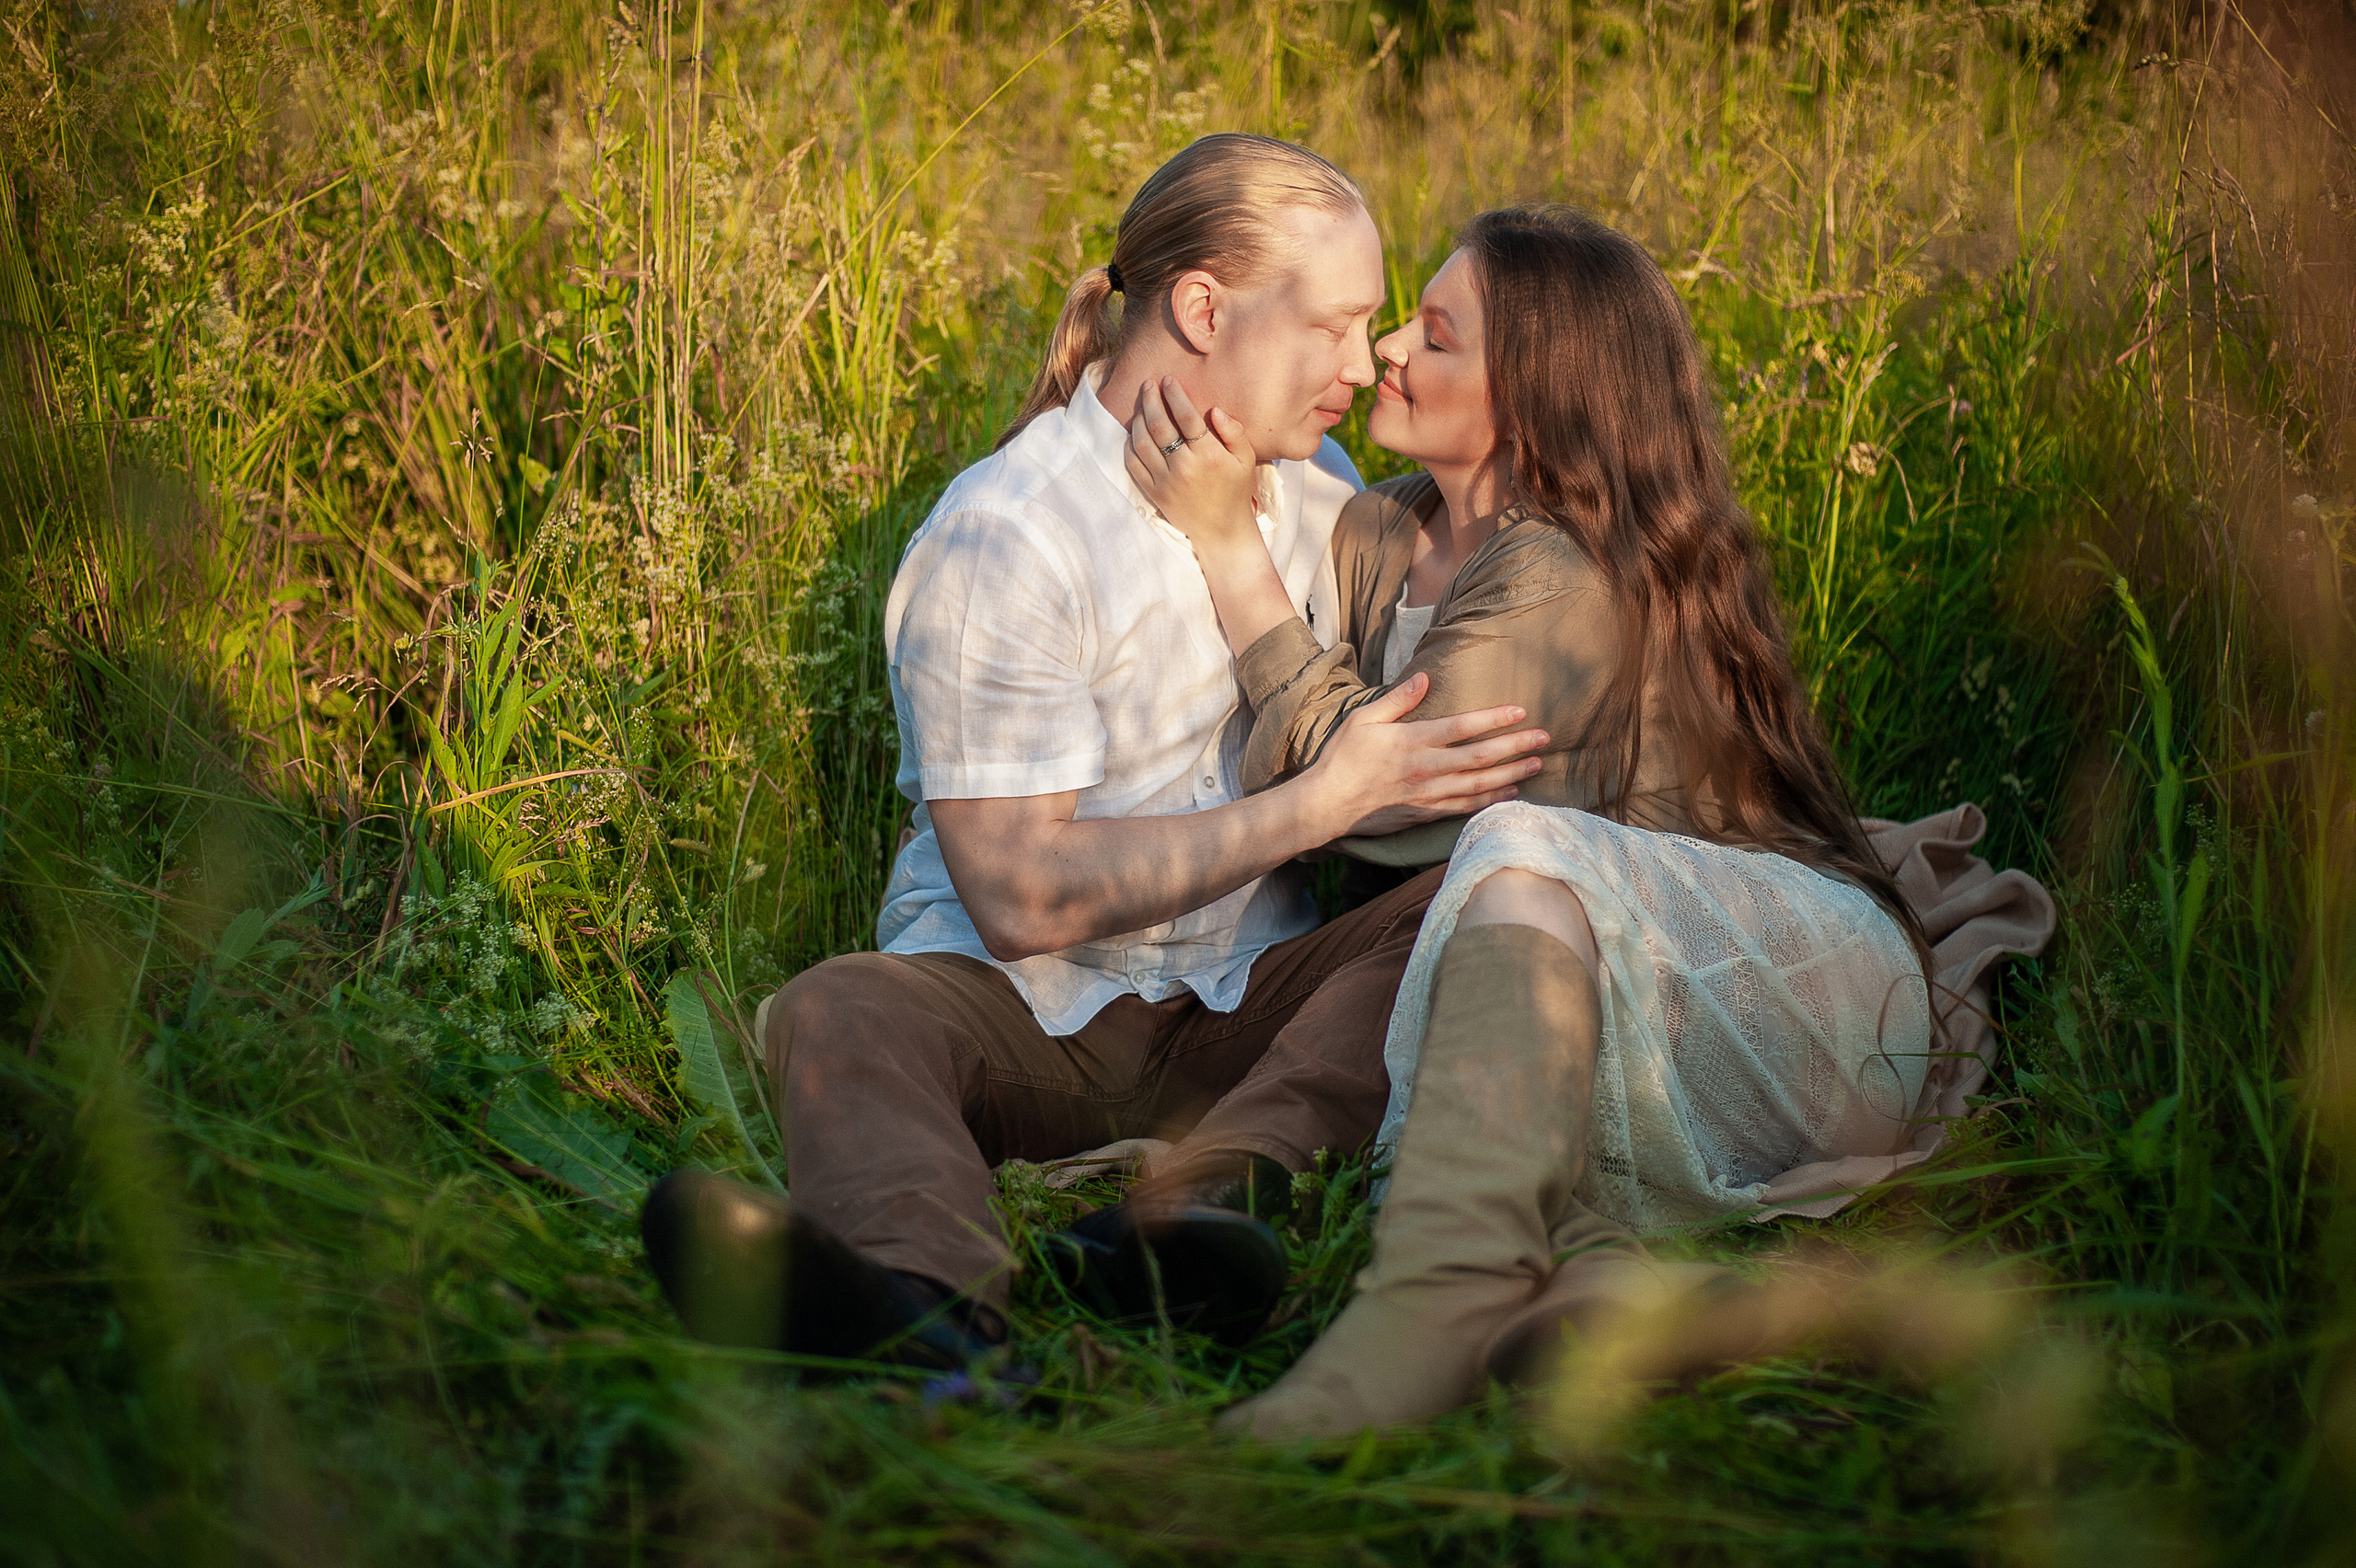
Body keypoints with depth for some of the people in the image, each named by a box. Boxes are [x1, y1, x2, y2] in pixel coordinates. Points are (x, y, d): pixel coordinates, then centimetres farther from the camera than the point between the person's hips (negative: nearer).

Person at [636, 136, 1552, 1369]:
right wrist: (1322, 804, -20)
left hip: (1240, 1009, 5)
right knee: (838, 1012, -35)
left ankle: (1208, 1193, -44)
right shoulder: (999, 539, -13)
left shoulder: (1313, 486, 10)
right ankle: (934, 1300, -64)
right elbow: (1020, 896, -18)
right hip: (1020, 1003, -4)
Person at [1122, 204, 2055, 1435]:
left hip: (1807, 990, -7)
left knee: (1520, 855, -36)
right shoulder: (1375, 536, 10)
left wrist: (1225, 540, -13)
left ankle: (1439, 1300, -52)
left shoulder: (1572, 582, -14)